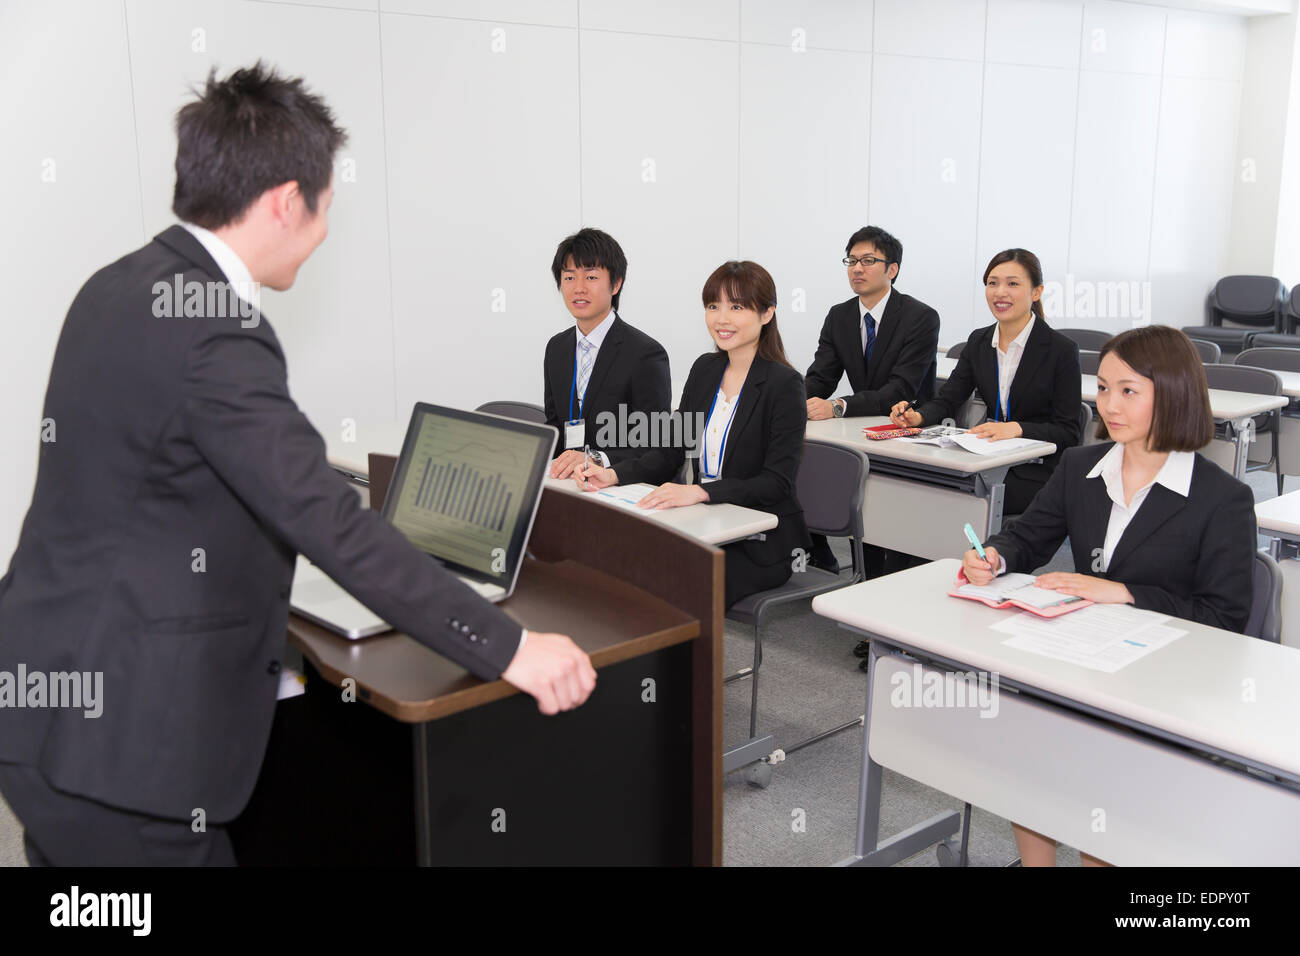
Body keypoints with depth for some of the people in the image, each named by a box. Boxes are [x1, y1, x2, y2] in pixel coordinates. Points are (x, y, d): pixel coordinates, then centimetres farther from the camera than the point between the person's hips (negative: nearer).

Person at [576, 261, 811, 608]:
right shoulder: (705, 369, 8)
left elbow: (776, 483, -19)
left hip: (762, 544, -5)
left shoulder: (784, 384, -12)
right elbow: (670, 452, 9)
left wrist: (699, 491, -32)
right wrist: (613, 475, -10)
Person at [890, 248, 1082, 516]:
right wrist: (917, 416, -16)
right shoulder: (978, 341, 9)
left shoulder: (1062, 350, -7)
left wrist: (1016, 428, -27)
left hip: (1037, 471, -5)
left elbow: (1068, 431, -9)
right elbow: (948, 398, 7)